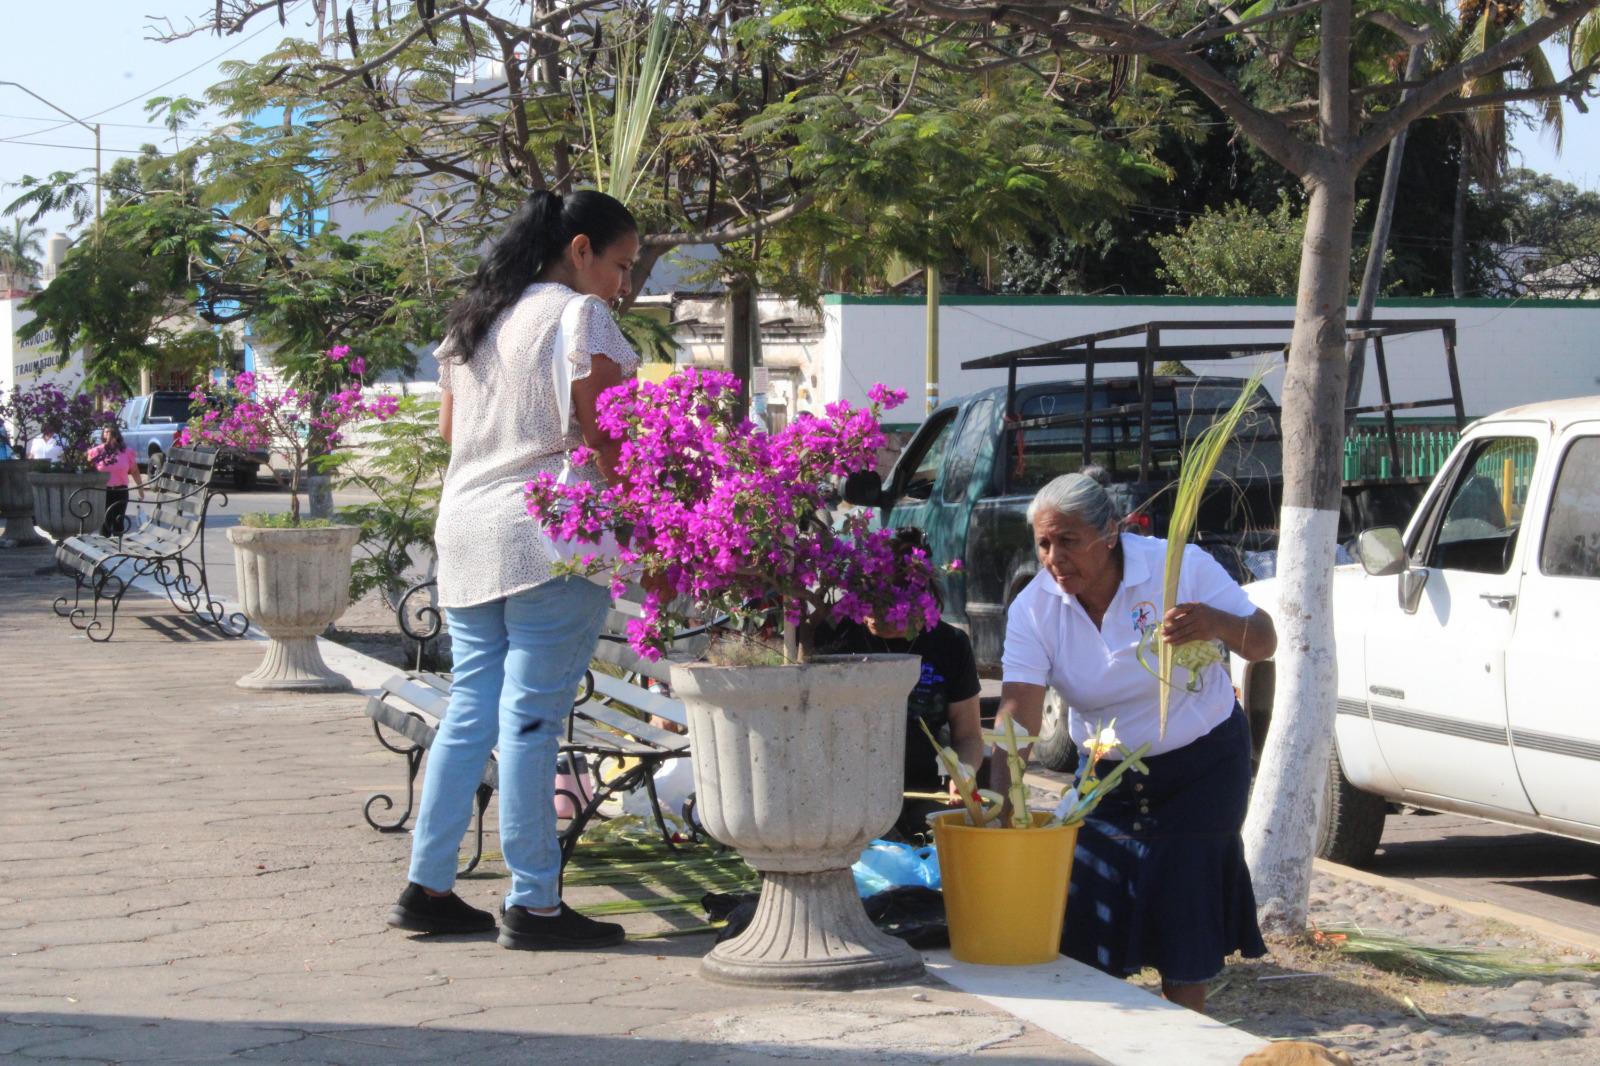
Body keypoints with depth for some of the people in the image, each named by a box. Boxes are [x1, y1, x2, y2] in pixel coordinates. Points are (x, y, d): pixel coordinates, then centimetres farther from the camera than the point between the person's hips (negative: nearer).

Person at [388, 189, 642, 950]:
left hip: (466, 533, 8)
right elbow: (604, 434, -13)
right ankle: (533, 904, -2)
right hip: (549, 535, -8)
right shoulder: (579, 315, -6)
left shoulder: (470, 322, 19)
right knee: (531, 717, -6)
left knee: (470, 710, 13)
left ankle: (426, 888, 14)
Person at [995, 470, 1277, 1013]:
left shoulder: (1181, 567, -20)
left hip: (1200, 766, -3)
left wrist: (1216, 624, -39)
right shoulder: (1033, 607, -15)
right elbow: (1019, 708, -24)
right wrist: (998, 795, -40)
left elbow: (1263, 644, -15)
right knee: (1088, 910, -2)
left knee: (1185, 910, -4)